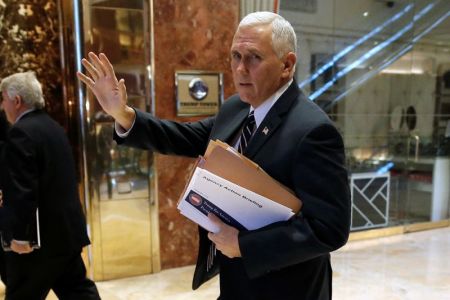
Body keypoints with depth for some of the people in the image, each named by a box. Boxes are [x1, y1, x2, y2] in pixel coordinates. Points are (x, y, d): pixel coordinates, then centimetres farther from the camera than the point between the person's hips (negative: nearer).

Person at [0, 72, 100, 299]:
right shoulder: (54, 127, 11)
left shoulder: (20, 133, -16)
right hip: (66, 229, 8)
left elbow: (22, 190, -23)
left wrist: (19, 235, -18)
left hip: (40, 236, -8)